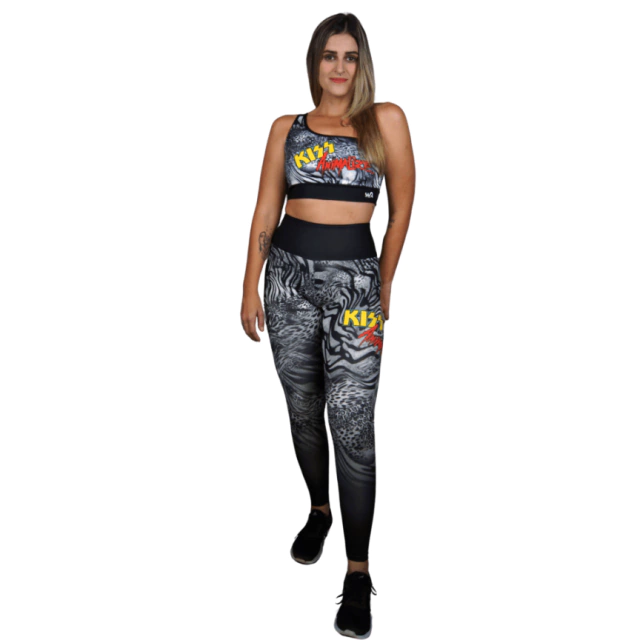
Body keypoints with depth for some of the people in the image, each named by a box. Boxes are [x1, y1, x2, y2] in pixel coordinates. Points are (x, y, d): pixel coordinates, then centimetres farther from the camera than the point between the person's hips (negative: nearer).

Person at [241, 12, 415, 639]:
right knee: (303, 413, 13)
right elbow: (265, 212, 9)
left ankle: (358, 573, 3)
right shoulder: (286, 128, 11)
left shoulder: (384, 120, 4)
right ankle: (319, 510, 38)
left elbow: (402, 206, 6)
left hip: (353, 276, -3)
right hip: (289, 274, 3)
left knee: (351, 425, -8)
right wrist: (251, 288, 5)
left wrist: (384, 284, 8)